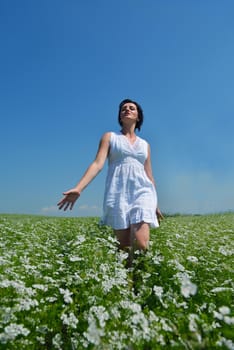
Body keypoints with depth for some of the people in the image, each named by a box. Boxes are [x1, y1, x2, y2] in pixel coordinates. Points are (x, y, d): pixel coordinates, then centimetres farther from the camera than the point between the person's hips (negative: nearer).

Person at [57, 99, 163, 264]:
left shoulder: (145, 144, 20)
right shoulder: (110, 137, 11)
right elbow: (98, 163, -3)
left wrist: (156, 204, 21)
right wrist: (78, 188, -19)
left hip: (142, 193, 2)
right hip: (118, 194, -2)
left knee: (141, 245, -17)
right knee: (125, 247, -2)